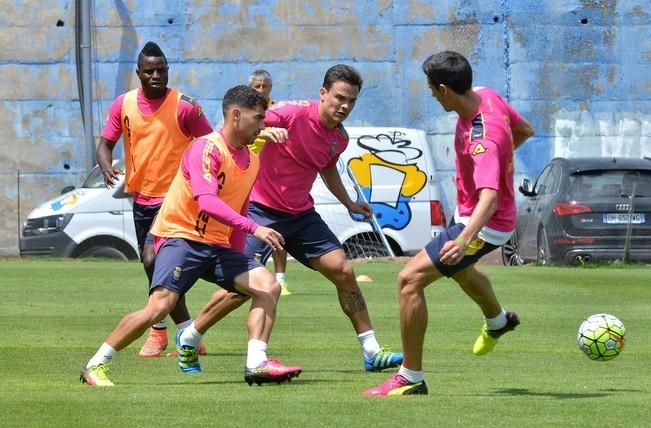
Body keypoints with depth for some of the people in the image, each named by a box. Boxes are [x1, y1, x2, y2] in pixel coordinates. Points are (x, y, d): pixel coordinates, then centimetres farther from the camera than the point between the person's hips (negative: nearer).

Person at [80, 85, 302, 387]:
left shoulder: (252, 162, 12)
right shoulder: (206, 149, -15)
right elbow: (207, 203, -29)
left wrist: (238, 259, 17)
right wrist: (254, 228, -34)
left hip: (218, 245, 8)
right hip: (181, 237, -8)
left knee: (268, 286, -10)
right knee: (159, 307, -22)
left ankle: (257, 364, -15)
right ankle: (95, 366, -9)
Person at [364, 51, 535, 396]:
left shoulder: (482, 138, -37)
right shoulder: (486, 96, -10)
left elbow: (489, 196, -47)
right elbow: (525, 130, 8)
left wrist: (464, 240, -60)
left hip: (485, 225, -10)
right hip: (468, 215, 10)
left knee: (410, 279, -17)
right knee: (458, 269, 38)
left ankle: (410, 378, -8)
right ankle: (497, 321, 70)